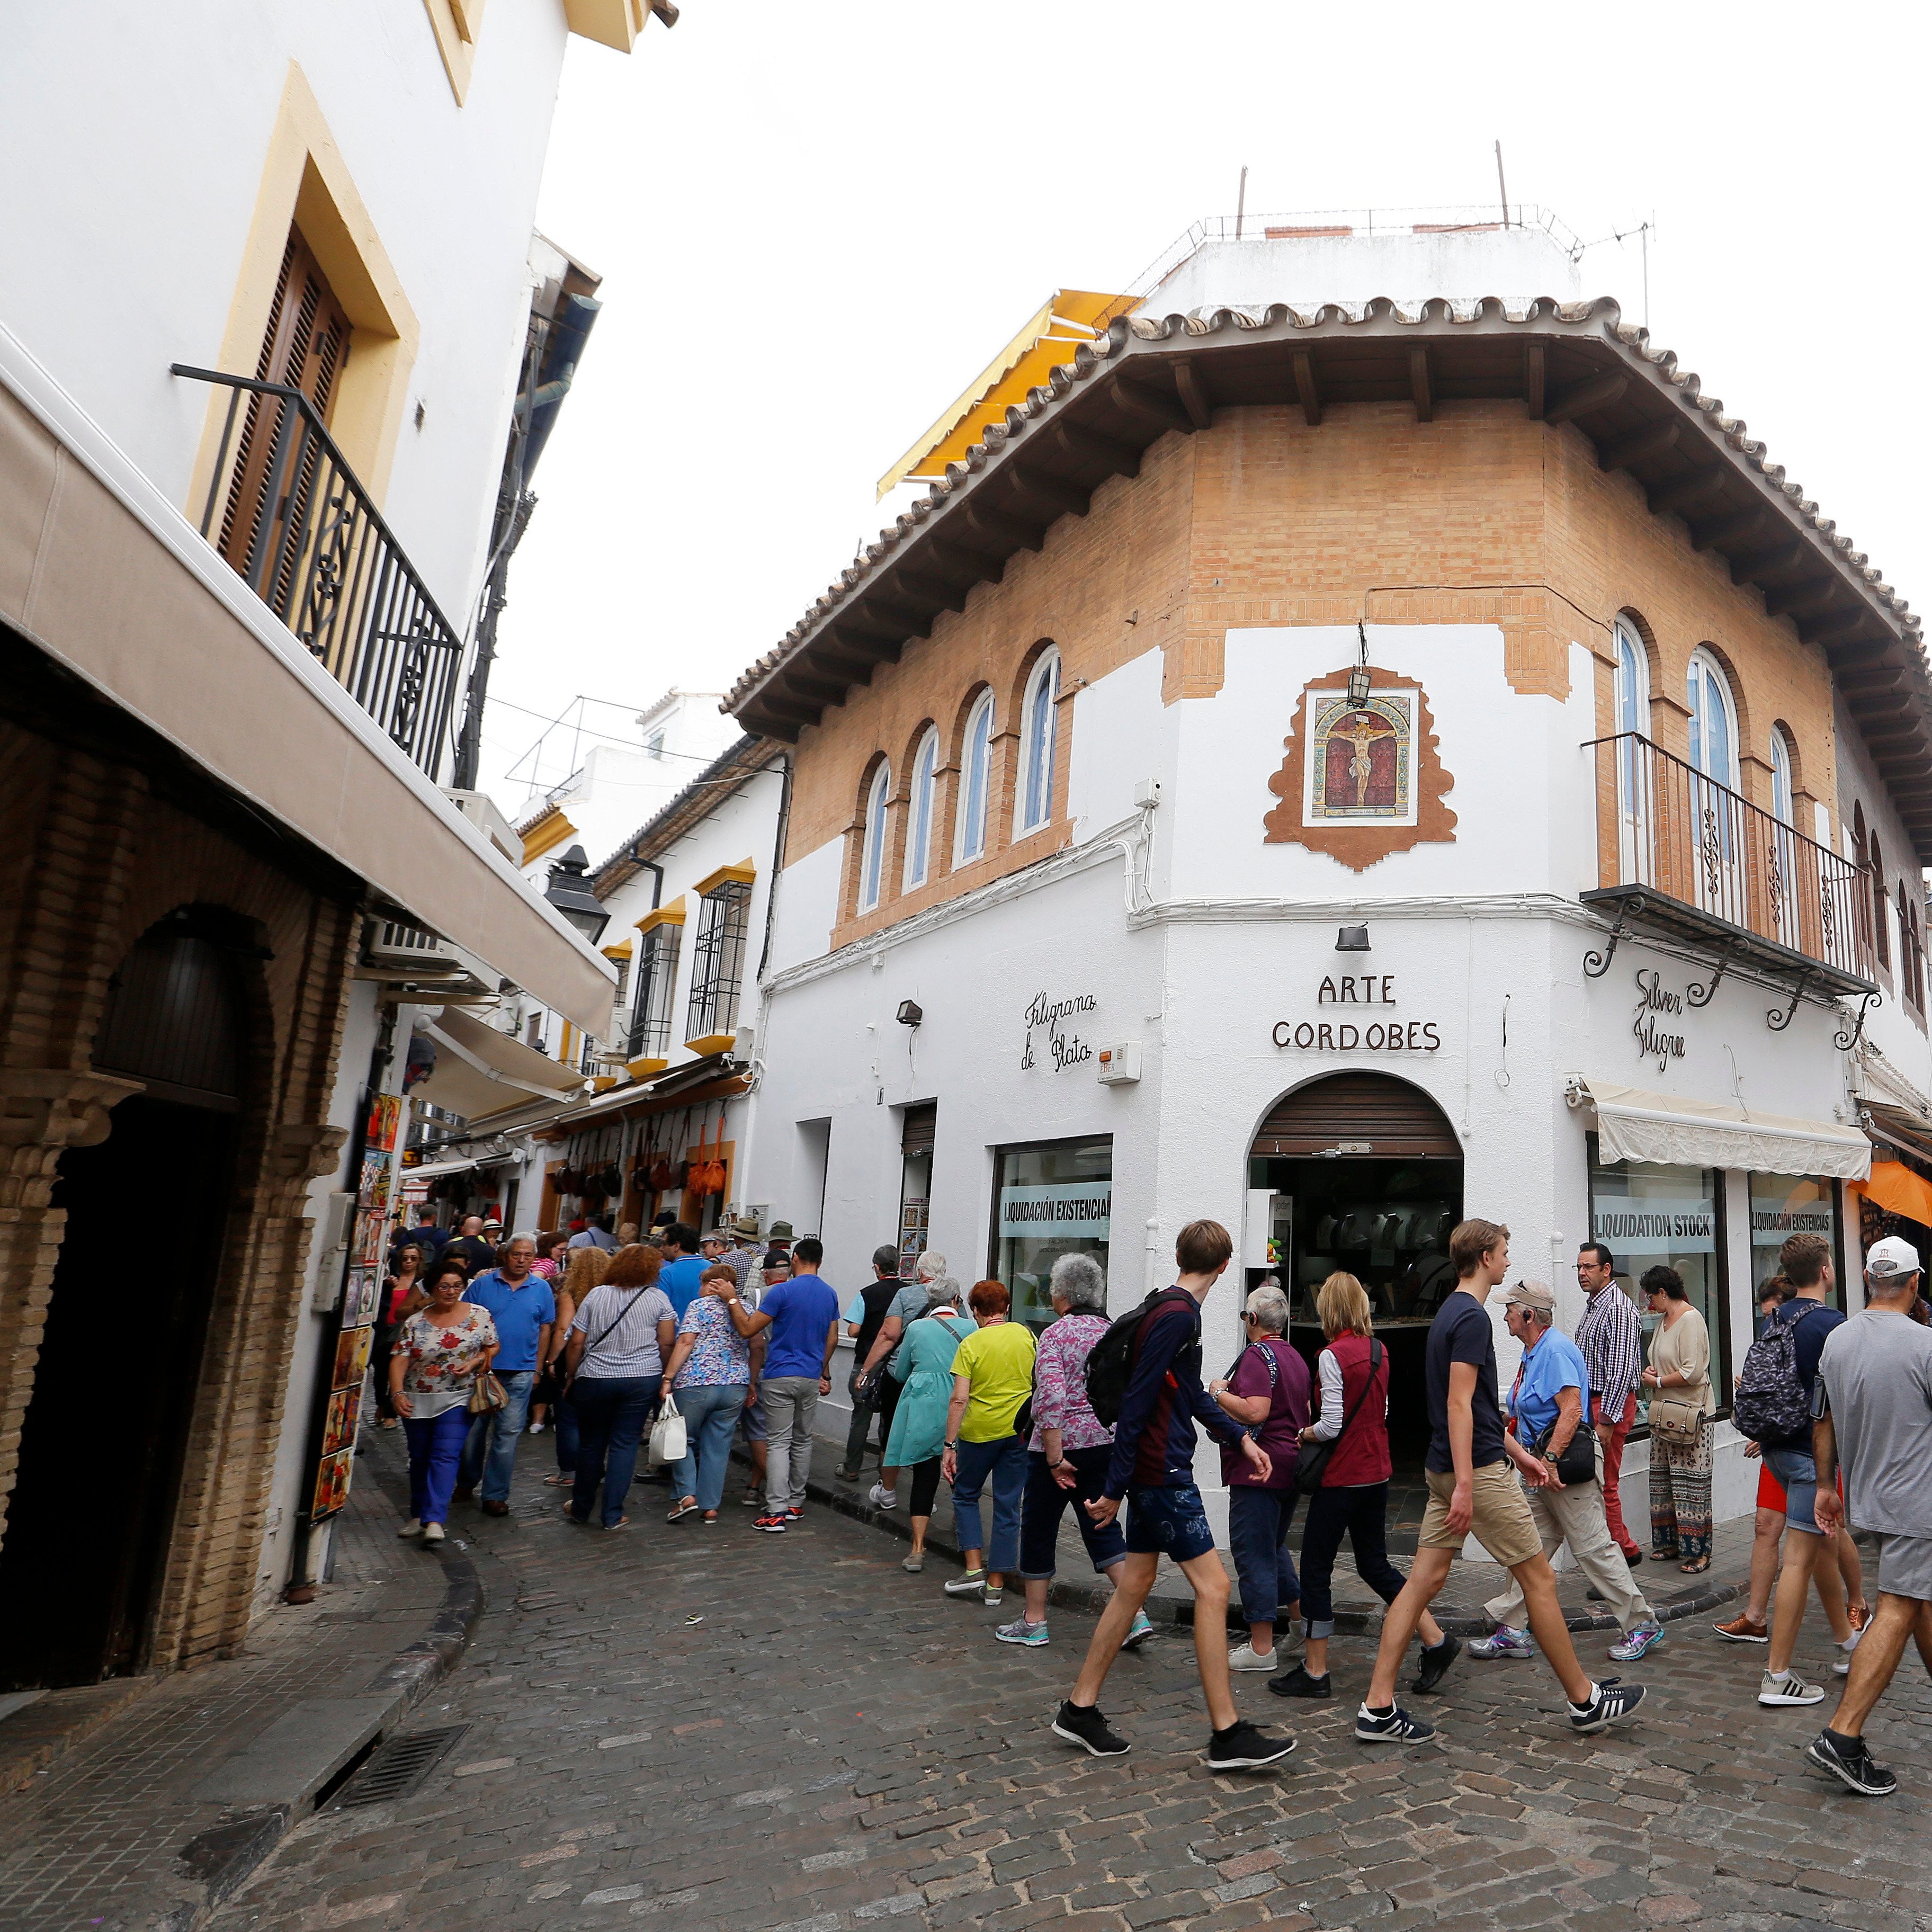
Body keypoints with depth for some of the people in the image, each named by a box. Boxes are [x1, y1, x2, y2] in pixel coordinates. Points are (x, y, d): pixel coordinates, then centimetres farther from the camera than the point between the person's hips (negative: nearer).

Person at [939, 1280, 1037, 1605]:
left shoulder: (970, 1344, -10)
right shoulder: (1026, 1334, 0)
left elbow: (959, 1399, -13)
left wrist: (950, 1446, -9)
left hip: (980, 1431, -3)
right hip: (1020, 1431, 3)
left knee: (965, 1495, 18)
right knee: (1008, 1506, 10)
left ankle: (974, 1569, 9)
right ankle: (996, 1583, 14)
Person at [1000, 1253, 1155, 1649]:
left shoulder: (1057, 1334, -14)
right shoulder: (1113, 1333, 6)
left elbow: (1051, 1397, -23)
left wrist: (1055, 1456, -20)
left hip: (1061, 1442, -6)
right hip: (1108, 1442, 6)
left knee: (1039, 1528, 10)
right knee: (1102, 1527, 14)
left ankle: (1034, 1622, 20)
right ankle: (1136, 1614, 3)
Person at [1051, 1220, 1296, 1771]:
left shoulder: (1171, 1309, 12)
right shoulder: (1177, 1315, -19)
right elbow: (1136, 1402, -21)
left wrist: (1240, 1438, 19)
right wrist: (1115, 1489, -19)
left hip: (1155, 1471, 10)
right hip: (1162, 1472, -10)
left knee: (1135, 1585, 15)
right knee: (1213, 1587, -4)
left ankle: (1079, 1710, 23)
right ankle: (1228, 1735, 4)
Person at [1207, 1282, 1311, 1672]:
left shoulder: (1258, 1354, -16)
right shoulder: (1296, 1357, 12)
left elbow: (1255, 1412, -28)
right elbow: (1305, 1412, 24)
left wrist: (1219, 1392, -15)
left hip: (1258, 1469, -9)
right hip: (1291, 1467, 9)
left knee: (1253, 1553, -2)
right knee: (1274, 1545, 24)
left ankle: (1261, 1647, 1)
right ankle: (1298, 1608, 31)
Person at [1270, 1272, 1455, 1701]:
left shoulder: (1333, 1355, -18)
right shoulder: (1379, 1352, 5)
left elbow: (1331, 1427, -20)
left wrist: (1304, 1435, 0)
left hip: (1341, 1477, -8)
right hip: (1377, 1472, 8)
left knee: (1315, 1570, 3)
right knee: (1375, 1565, 21)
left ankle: (1314, 1672, 10)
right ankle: (1436, 1641, 20)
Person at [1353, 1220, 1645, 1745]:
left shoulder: (1450, 1313, 16)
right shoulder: (1472, 1317, -15)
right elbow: (1459, 1404, -21)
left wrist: (1519, 1453, 27)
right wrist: (1465, 1485, -24)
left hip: (1443, 1469, 10)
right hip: (1477, 1470, -10)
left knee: (1424, 1581, 6)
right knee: (1539, 1579, 6)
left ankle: (1378, 1709, 6)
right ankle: (1584, 1700, 22)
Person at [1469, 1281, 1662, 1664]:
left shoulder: (1555, 1351, -18)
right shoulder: (1533, 1353, 15)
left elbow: (1572, 1409, -26)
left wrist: (1550, 1459, -28)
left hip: (1565, 1463, -10)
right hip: (1541, 1464, 10)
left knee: (1593, 1548, -1)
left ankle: (1642, 1625, 15)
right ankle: (1512, 1632, 13)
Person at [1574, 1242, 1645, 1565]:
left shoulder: (1618, 1309, -16)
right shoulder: (1593, 1305, 15)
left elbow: (1621, 1369, -21)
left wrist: (1607, 1419, -21)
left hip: (1610, 1404, -9)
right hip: (1592, 1401, 9)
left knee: (1604, 1484, -4)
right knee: (1598, 1481, 12)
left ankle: (1621, 1551, 7)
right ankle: (1626, 1549, 22)